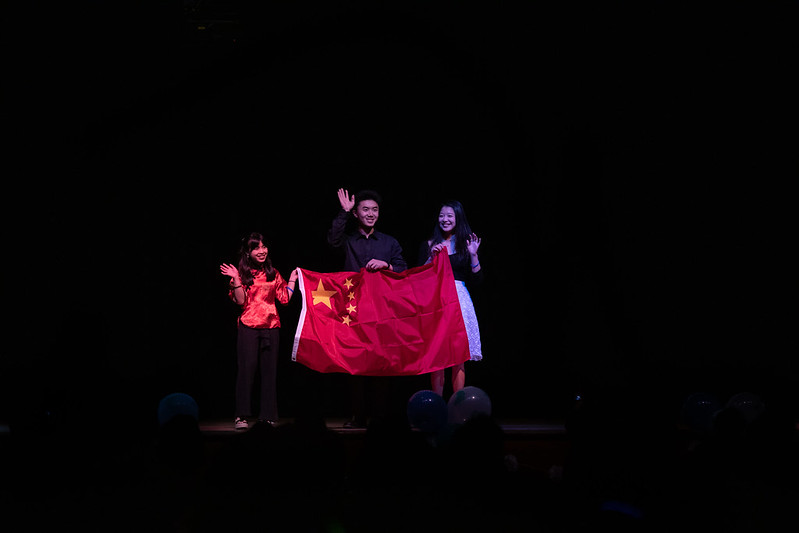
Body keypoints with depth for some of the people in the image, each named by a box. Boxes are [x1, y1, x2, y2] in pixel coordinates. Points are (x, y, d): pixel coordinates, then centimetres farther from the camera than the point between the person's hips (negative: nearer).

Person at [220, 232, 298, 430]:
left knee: (269, 371, 4)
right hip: (249, 326, -3)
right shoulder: (243, 273, 2)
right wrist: (236, 279, -16)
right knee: (246, 369, -5)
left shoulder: (273, 274, 12)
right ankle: (242, 416, 0)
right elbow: (240, 300, -8)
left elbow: (285, 299, 11)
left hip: (271, 326, 3)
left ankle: (268, 416, 10)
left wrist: (292, 280, 12)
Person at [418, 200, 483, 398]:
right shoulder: (429, 245, 9)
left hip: (459, 300, 0)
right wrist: (431, 256, -7)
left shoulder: (466, 244, 10)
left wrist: (473, 255, -6)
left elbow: (477, 280, 6)